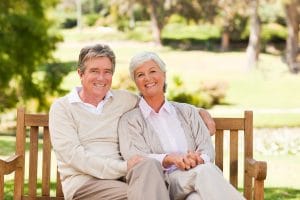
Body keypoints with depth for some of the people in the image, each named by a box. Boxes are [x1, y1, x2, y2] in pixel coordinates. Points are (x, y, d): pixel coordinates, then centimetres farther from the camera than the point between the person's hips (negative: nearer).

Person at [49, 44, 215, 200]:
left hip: (119, 178, 4)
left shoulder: (123, 99, 18)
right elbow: (72, 155, -8)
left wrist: (198, 112, 20)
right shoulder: (62, 107, 5)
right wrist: (122, 167, -18)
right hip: (84, 183, -4)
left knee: (148, 165, -33)